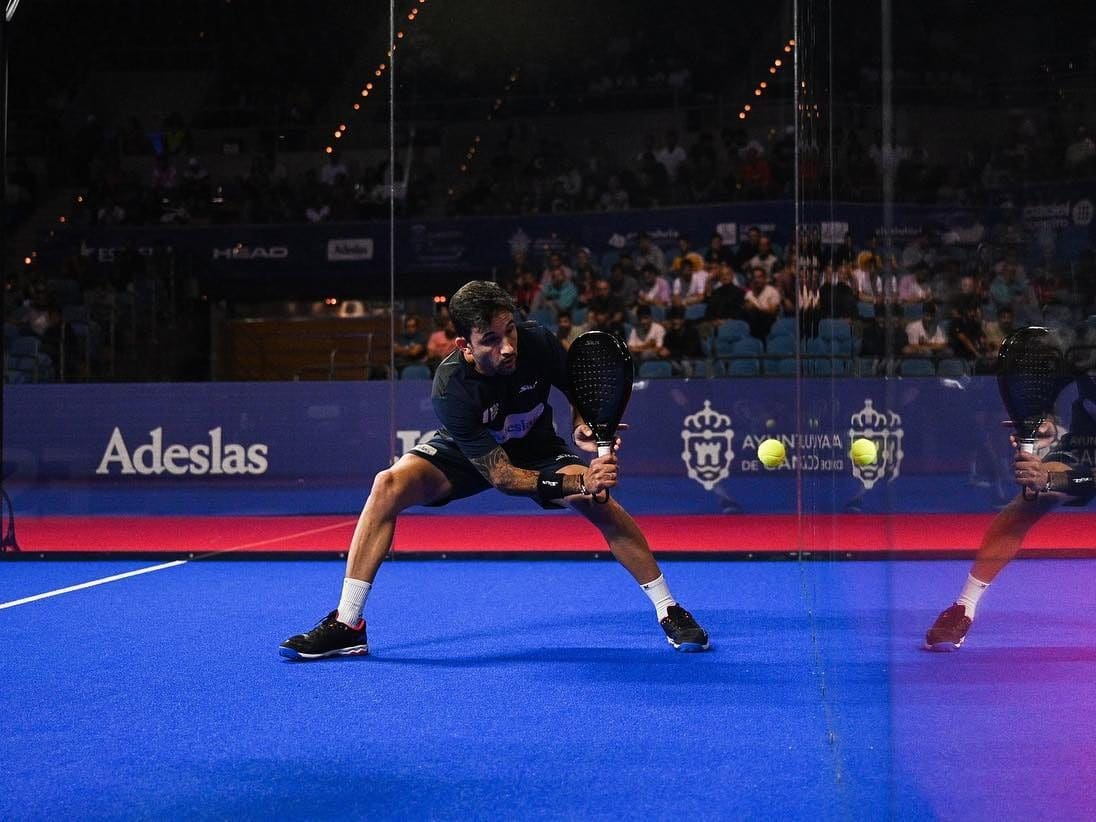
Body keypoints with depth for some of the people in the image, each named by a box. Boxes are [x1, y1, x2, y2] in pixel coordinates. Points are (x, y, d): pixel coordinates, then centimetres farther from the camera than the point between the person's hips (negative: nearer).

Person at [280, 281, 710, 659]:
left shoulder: (537, 342, -27)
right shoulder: (449, 389, -35)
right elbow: (502, 476, -34)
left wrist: (583, 424, -25)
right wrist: (577, 482, -44)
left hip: (537, 448, 2)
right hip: (466, 453, -2)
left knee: (598, 500, -27)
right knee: (389, 484, -28)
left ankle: (669, 611, -9)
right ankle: (347, 625, -21)